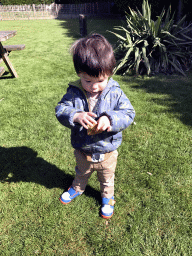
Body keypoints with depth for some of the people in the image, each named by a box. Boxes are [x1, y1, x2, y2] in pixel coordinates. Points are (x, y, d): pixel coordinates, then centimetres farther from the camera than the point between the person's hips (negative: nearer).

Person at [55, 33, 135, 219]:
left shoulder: (115, 93, -19)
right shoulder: (74, 92, -17)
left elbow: (128, 113, -20)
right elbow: (60, 110, -20)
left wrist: (110, 119, -40)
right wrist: (76, 116, -41)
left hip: (107, 153, -1)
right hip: (82, 151, 1)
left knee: (107, 178, 27)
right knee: (81, 173, 32)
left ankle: (107, 198, 57)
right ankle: (77, 188, 64)